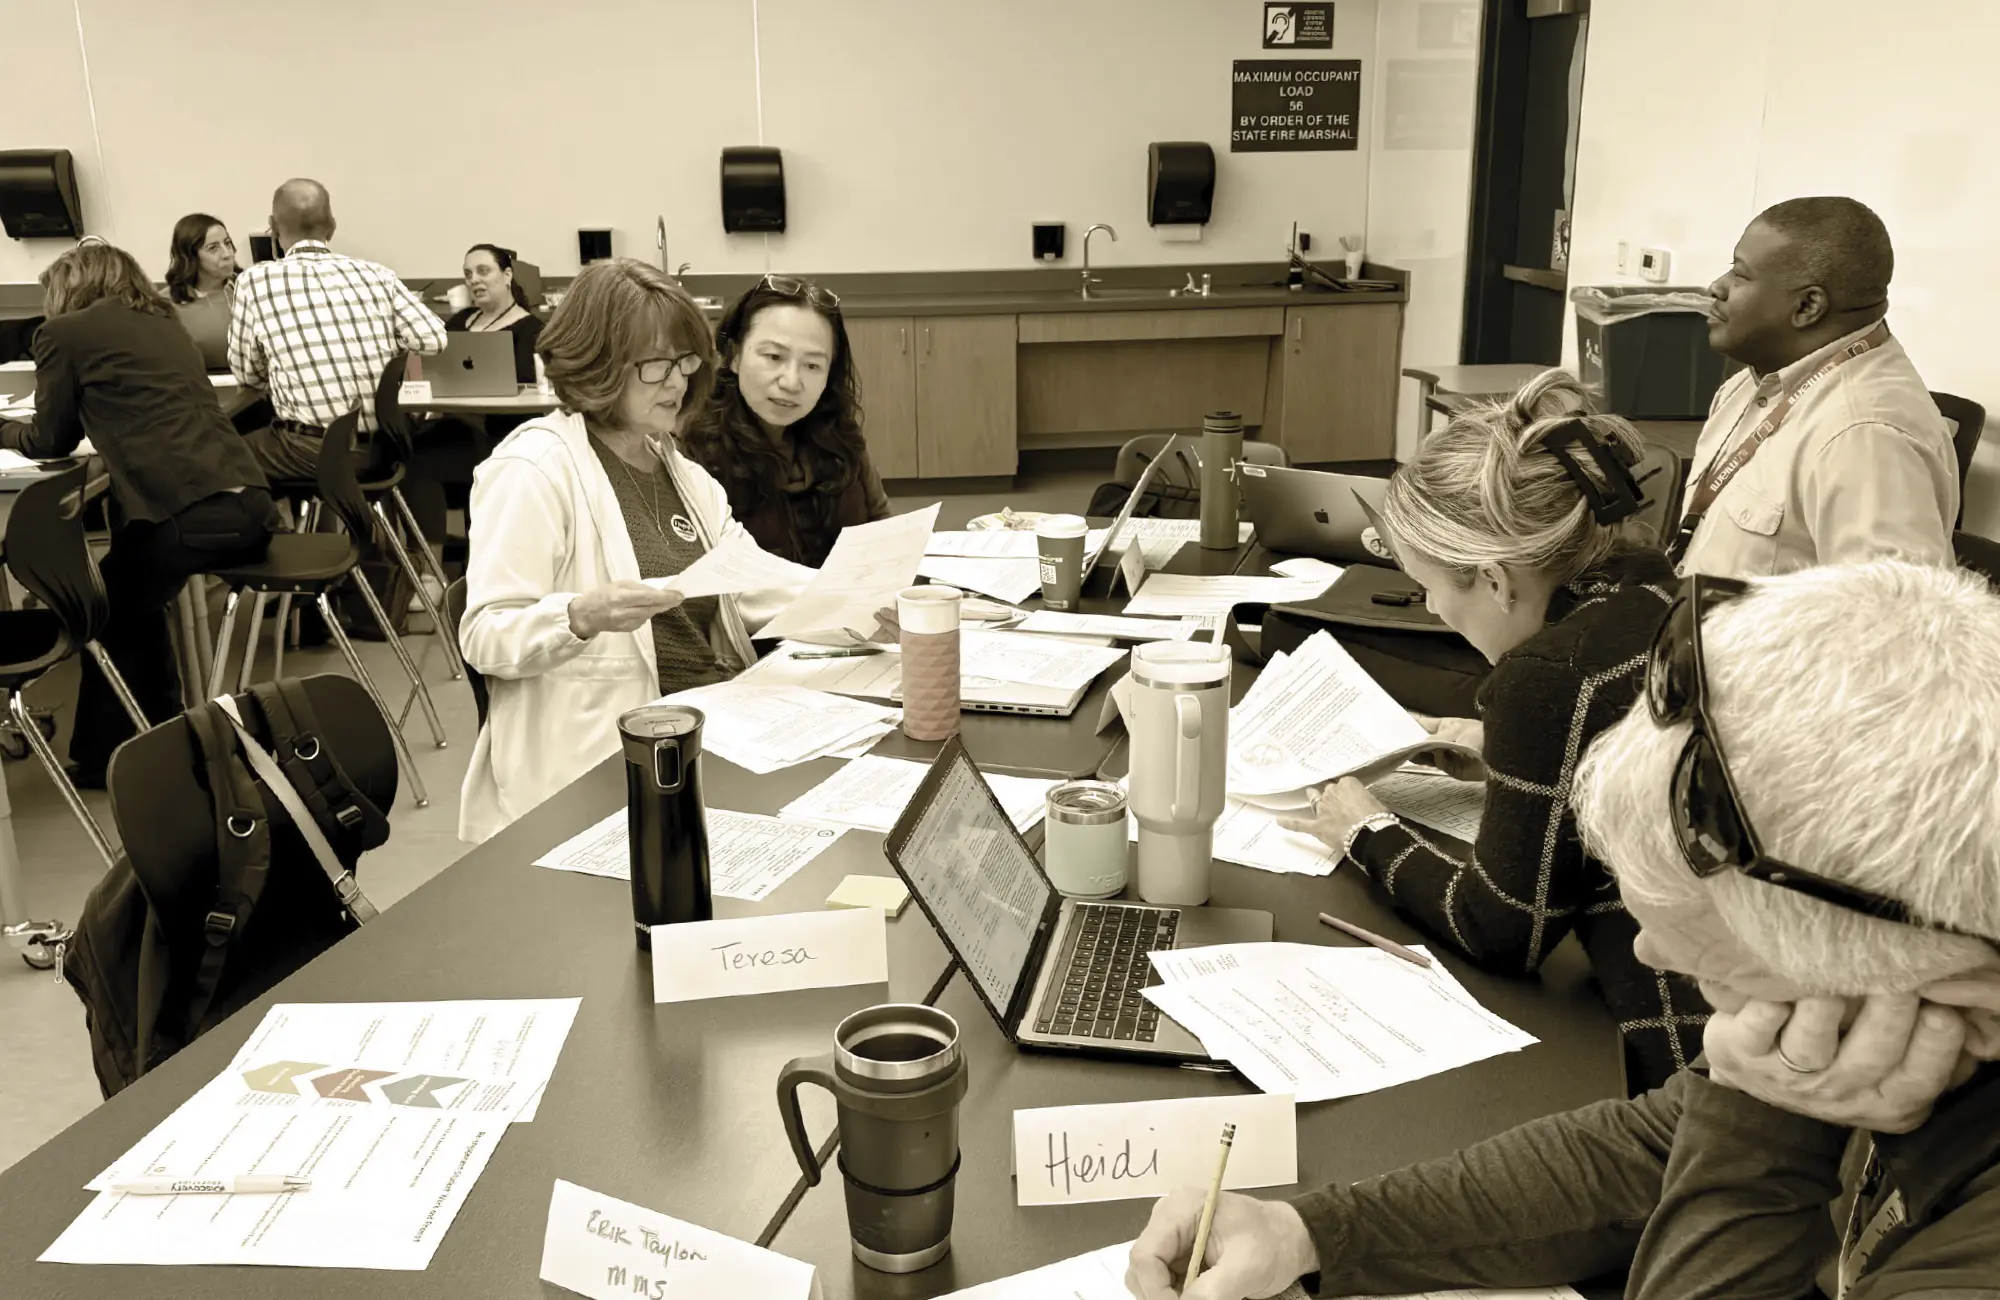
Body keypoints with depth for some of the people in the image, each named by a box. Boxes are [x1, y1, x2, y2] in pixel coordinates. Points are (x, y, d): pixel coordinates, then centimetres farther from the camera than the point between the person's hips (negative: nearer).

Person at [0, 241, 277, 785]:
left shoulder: (67, 332, 7)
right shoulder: (167, 327, 26)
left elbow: (51, 440, 17)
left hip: (191, 514, -6)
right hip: (251, 507, 7)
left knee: (110, 611, 19)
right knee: (133, 598, 28)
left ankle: (103, 757, 26)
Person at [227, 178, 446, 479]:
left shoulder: (255, 280, -1)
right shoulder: (376, 274, 5)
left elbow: (247, 374, 10)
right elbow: (434, 339, 1)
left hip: (314, 452, -4)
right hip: (385, 446, 4)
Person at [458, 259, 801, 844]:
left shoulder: (680, 470, 18)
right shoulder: (533, 468, -8)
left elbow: (757, 588, 9)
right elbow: (484, 637, -12)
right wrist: (584, 616, -32)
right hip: (604, 765, -8)